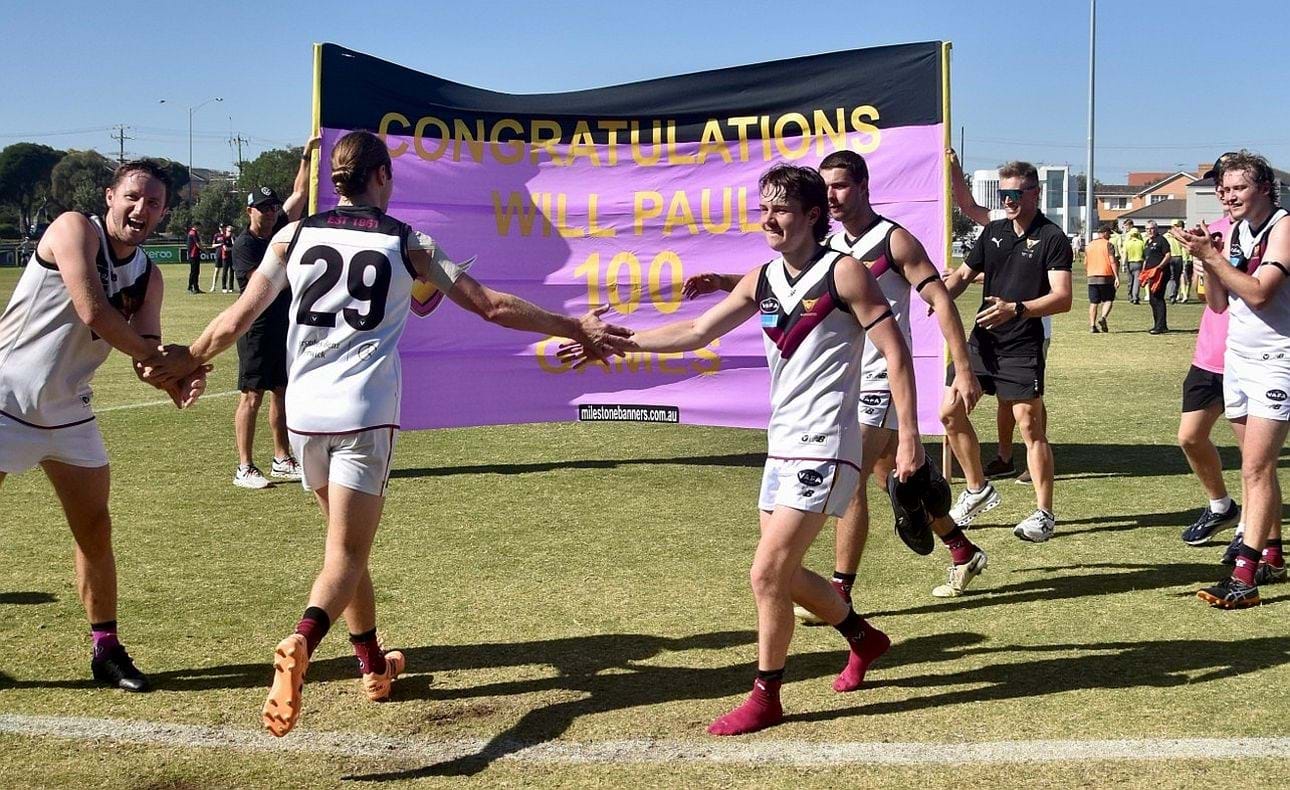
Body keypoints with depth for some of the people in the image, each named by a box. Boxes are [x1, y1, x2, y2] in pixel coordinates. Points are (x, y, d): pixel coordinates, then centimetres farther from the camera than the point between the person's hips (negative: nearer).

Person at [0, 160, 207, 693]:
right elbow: (93, 313, -25)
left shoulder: (147, 276, 6)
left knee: (96, 534, 6)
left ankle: (106, 650, 17)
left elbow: (146, 354, -3)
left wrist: (175, 382, -25)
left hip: (69, 412, 6)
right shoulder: (75, 229, -14)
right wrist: (155, 355, -14)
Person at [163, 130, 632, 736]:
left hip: (305, 411, 3)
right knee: (346, 553, -3)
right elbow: (491, 305, 2)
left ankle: (373, 665, 31)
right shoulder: (407, 244, 2)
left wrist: (185, 363, 22)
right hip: (366, 413, -3)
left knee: (345, 538, 22)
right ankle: (301, 644, -32)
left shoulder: (294, 236, 7)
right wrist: (575, 328, 10)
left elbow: (236, 321, 4)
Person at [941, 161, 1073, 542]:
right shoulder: (993, 232, 12)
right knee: (951, 413, 7)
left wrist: (1016, 309, -31)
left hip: (1022, 348, -7)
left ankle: (1044, 514, 5)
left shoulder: (1052, 238, -8)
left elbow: (1062, 298, -17)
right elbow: (963, 275, 16)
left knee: (1030, 427, -4)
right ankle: (978, 490, 24)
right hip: (981, 341, 7)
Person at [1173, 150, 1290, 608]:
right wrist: (1206, 260, -5)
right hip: (1237, 357, 8)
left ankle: (1244, 577, -13)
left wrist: (1212, 255, -20)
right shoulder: (1236, 231, 9)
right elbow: (1218, 303, 10)